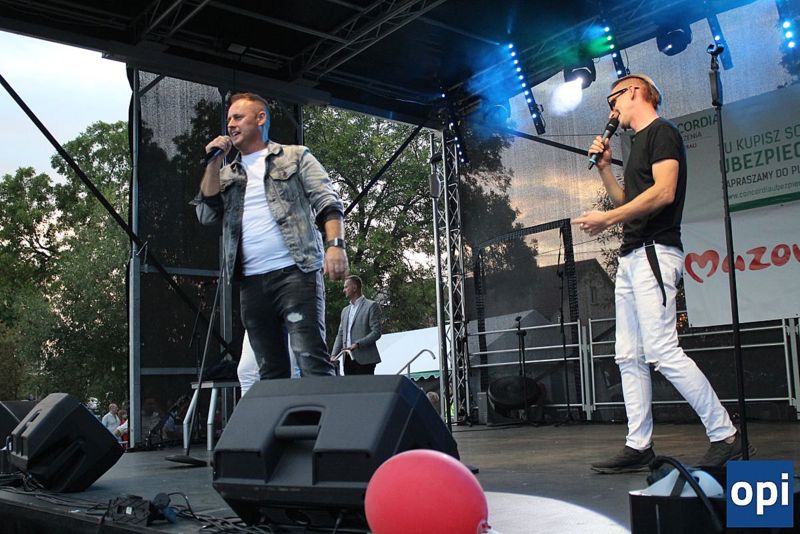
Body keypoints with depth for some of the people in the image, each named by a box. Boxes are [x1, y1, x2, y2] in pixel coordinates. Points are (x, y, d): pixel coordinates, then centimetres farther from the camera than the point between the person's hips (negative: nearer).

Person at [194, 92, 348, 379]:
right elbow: (207, 214, 9)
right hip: (251, 282, 5)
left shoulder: (296, 157, 10)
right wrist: (213, 162, 6)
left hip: (295, 272, -5)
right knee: (270, 370, 6)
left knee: (311, 358, -14)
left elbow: (328, 203, 1)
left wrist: (335, 244, -16)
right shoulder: (227, 174, 22)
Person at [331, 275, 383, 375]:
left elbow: (376, 332, -9)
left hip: (364, 360, -6)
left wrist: (357, 344, -20)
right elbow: (340, 335, 19)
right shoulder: (345, 310, 21)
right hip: (348, 360, 7)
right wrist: (334, 355, 5)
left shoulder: (371, 306, -1)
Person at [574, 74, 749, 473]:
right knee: (629, 358, 5)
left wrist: (607, 219, -16)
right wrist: (604, 167, 18)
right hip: (631, 258, 10)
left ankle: (725, 436, -6)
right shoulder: (639, 143, 24)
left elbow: (663, 192, -17)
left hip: (654, 252, -10)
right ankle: (638, 446, 8)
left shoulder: (662, 132, -4)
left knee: (662, 352, -16)